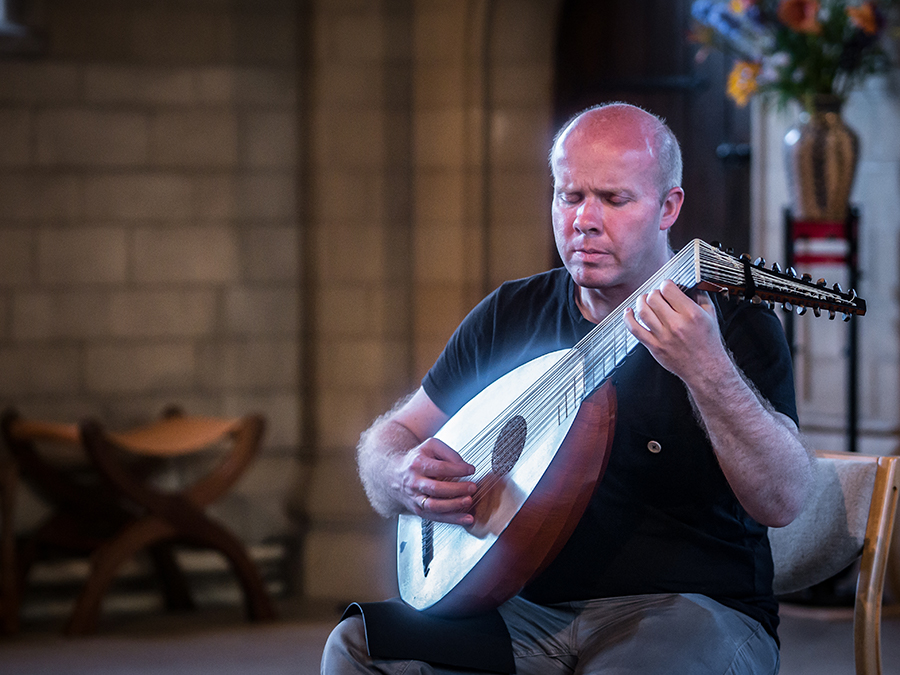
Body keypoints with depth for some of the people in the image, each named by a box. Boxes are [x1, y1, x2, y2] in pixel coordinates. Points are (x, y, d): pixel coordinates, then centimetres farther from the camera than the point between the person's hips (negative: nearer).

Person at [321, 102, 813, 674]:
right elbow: (391, 438, 18)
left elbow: (783, 502, -17)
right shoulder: (509, 316, 11)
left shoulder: (735, 323, -4)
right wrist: (405, 481, -8)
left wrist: (705, 369, -32)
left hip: (688, 611, -4)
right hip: (528, 613, 4)